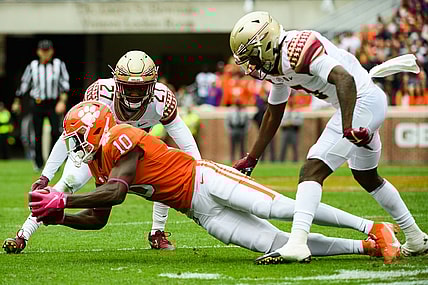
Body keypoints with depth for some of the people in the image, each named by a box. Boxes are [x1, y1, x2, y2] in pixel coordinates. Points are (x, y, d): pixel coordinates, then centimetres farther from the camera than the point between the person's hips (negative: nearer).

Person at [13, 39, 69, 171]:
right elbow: (24, 84, 11)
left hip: (54, 104, -1)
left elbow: (65, 83, -4)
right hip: (37, 104, 1)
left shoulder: (59, 64, 2)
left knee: (56, 132, -15)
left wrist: (62, 101, -18)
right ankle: (38, 163, 18)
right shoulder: (32, 66, 4)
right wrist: (17, 102, 14)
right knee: (37, 135, 2)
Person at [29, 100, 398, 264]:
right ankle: (364, 247, -6)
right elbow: (97, 219, 19)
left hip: (205, 180, -7)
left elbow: (116, 193, -24)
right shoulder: (99, 165, 16)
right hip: (202, 213, 7)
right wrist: (57, 216, 4)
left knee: (281, 208, -22)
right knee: (278, 243, -6)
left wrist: (62, 200, -22)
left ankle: (370, 227, -21)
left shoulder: (121, 138, -12)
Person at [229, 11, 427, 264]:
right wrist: (251, 160, 24)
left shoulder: (297, 51, -23)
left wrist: (348, 128, -45)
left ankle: (297, 244, -26)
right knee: (367, 177, 26)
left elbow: (344, 79, -35)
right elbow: (274, 115, 22)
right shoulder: (277, 64, 9)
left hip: (362, 101, -11)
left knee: (313, 170, -17)